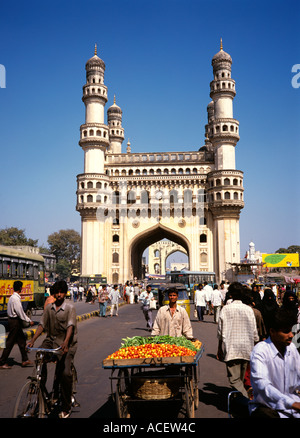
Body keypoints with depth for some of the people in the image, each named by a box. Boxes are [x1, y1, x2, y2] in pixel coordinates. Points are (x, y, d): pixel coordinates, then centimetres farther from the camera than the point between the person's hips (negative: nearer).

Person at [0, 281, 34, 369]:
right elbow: (20, 312, -21)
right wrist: (29, 321, -15)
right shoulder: (16, 298, -20)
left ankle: (25, 360, 19)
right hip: (15, 322, -10)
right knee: (10, 343, 0)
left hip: (13, 320, 10)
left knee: (21, 340, 12)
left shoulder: (13, 297, 10)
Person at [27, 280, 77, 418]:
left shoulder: (69, 307, -7)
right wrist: (33, 340, -7)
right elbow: (42, 325, 6)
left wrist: (65, 342, -32)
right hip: (50, 340, 4)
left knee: (66, 373, -10)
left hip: (65, 343, -4)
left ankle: (66, 408, 7)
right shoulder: (49, 308, 7)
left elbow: (70, 326, -18)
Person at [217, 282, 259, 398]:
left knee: (234, 379, -4)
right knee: (241, 378, 20)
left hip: (231, 349, -4)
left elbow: (221, 332, -5)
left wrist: (219, 349, 5)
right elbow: (254, 333, 4)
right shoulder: (249, 309, 0)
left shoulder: (225, 309, -7)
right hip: (246, 349, 4)